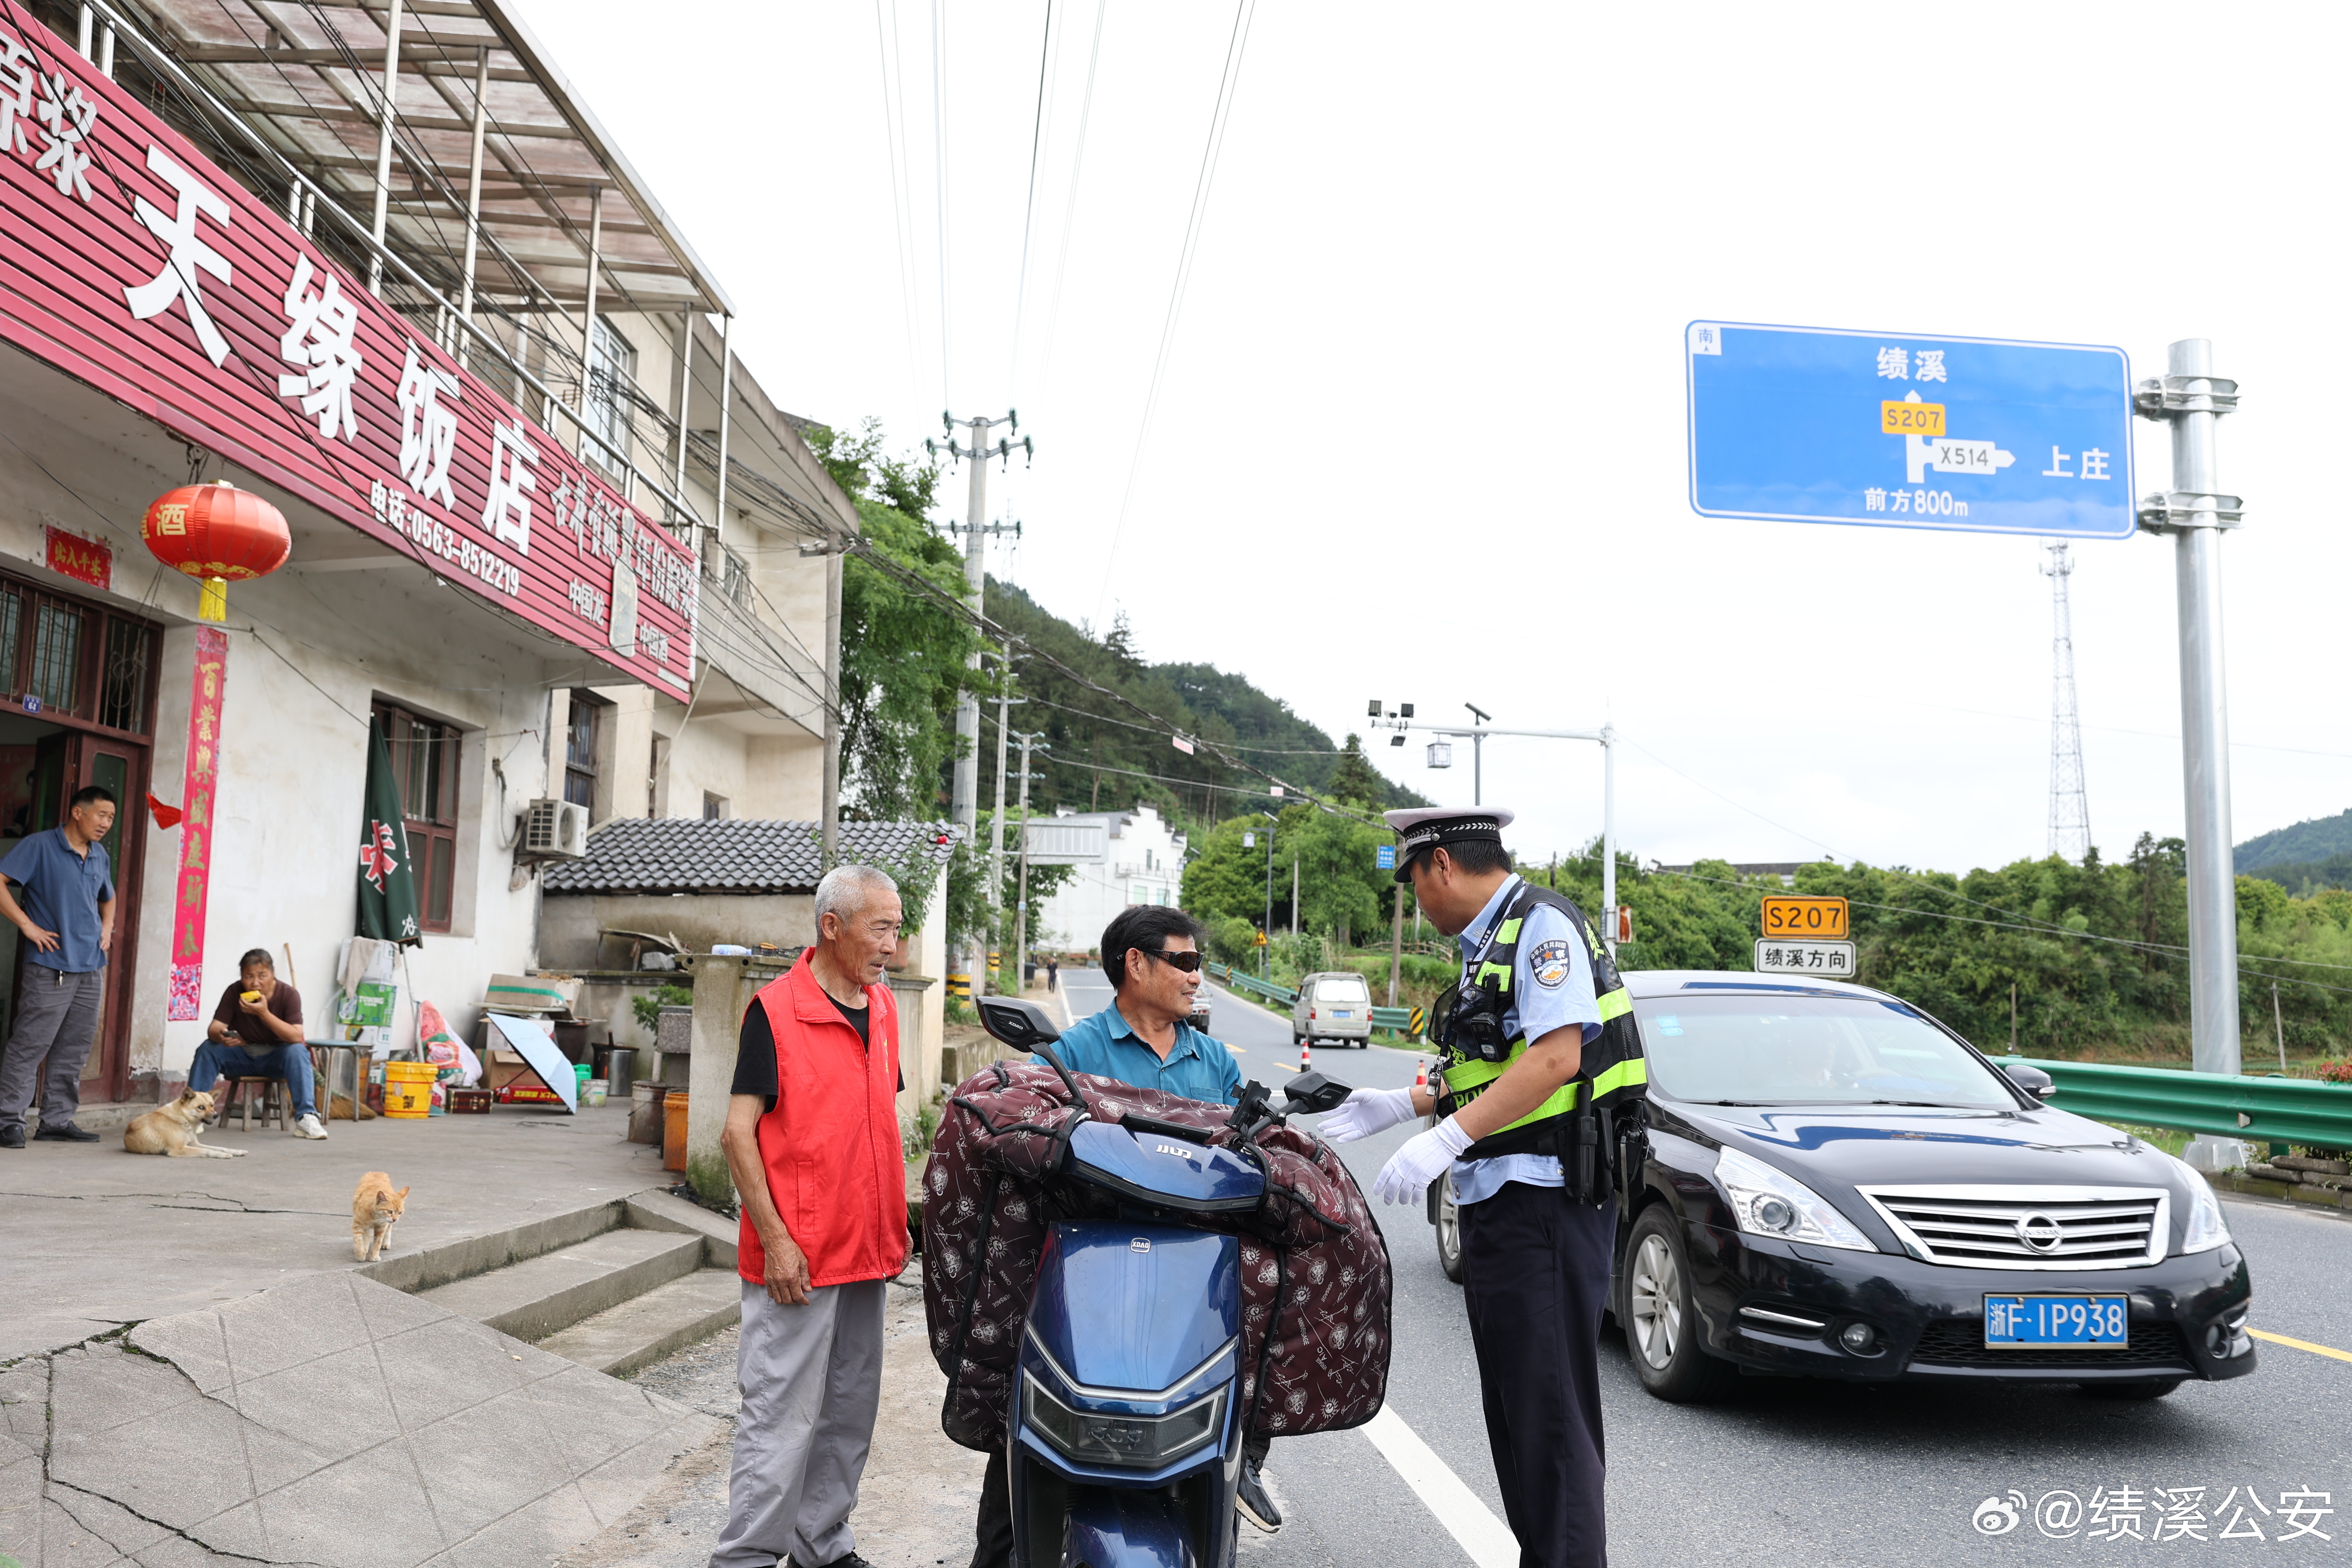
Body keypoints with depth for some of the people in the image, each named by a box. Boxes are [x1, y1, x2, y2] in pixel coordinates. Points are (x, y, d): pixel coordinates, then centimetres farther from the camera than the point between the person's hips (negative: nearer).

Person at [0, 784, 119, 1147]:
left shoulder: (100, 856, 15)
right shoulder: (40, 846, -5)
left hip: (91, 968, 7)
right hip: (51, 967, -7)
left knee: (74, 1050, 10)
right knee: (30, 1045, -6)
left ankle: (58, 1120, 17)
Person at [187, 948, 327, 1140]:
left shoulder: (289, 995, -18)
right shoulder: (234, 993, -11)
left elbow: (297, 1037, -28)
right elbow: (214, 1029, -17)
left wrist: (265, 1013, -38)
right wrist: (221, 1036, -42)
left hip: (275, 1059, -2)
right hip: (241, 1056, 2)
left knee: (298, 1052, -33)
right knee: (207, 1049, -22)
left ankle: (306, 1118, -35)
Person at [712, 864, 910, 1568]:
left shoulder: (883, 1007, 9)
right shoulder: (775, 1009, -12)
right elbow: (737, 1133, -14)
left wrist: (896, 1222, 14)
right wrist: (775, 1239, -18)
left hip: (867, 1252, 7)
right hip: (798, 1258, -7)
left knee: (850, 1411, 16)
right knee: (783, 1416, -1)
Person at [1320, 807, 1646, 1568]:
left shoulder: (1543, 924, -11)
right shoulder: (1485, 946, 20)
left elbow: (1557, 1057, -24)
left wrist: (1446, 1140, -27)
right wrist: (1401, 1104, 23)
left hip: (1544, 1199, -10)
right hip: (1498, 1200, 10)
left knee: (1548, 1412, -9)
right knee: (1513, 1408, 14)